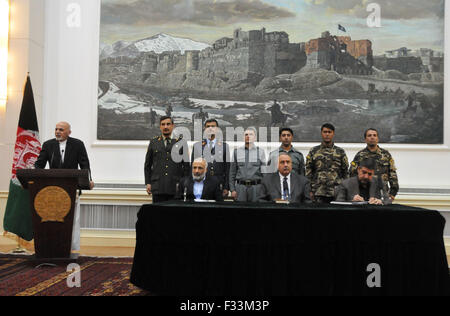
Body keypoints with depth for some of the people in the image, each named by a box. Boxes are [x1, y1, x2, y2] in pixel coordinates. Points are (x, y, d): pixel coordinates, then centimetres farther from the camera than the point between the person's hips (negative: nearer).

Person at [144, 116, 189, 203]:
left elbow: (186, 165, 8)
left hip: (176, 187, -1)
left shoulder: (181, 142, 8)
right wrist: (148, 183, 6)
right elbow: (147, 165, 14)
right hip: (158, 188, 1)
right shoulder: (153, 143, 11)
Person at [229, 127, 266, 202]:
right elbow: (232, 172, 8)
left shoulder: (260, 152, 4)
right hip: (240, 187, 1)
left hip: (255, 187, -1)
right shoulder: (237, 151, 8)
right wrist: (232, 189, 1)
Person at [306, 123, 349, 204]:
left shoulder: (340, 152, 9)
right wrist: (310, 191, -1)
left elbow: (345, 172, 10)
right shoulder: (313, 152, 8)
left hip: (337, 193, 1)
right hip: (319, 193, 0)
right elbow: (308, 173, 6)